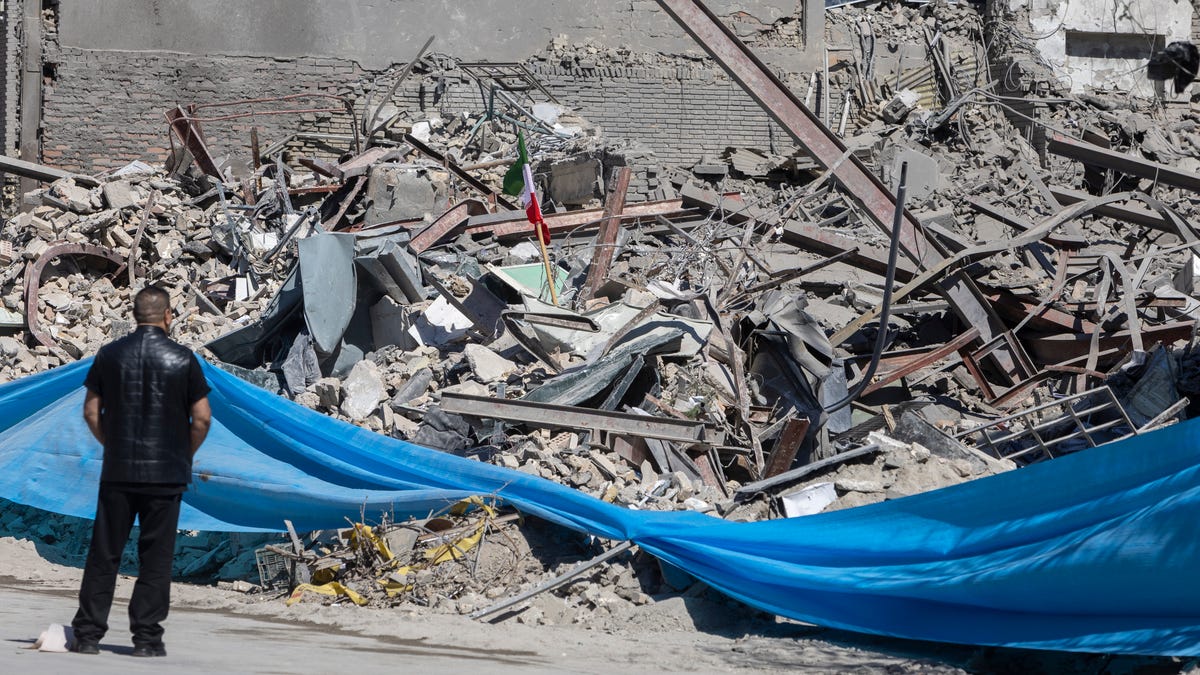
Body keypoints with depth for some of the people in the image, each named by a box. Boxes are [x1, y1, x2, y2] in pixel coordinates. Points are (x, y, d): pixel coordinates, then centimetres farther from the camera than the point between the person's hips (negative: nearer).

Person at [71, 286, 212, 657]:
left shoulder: (109, 355, 2)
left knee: (103, 553, 6)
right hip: (166, 473, -2)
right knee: (155, 558, 3)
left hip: (117, 472, 2)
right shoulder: (182, 358, -4)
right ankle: (147, 637, 2)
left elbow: (91, 411, 3)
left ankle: (88, 633, 6)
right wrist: (185, 455, 10)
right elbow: (202, 418, -5)